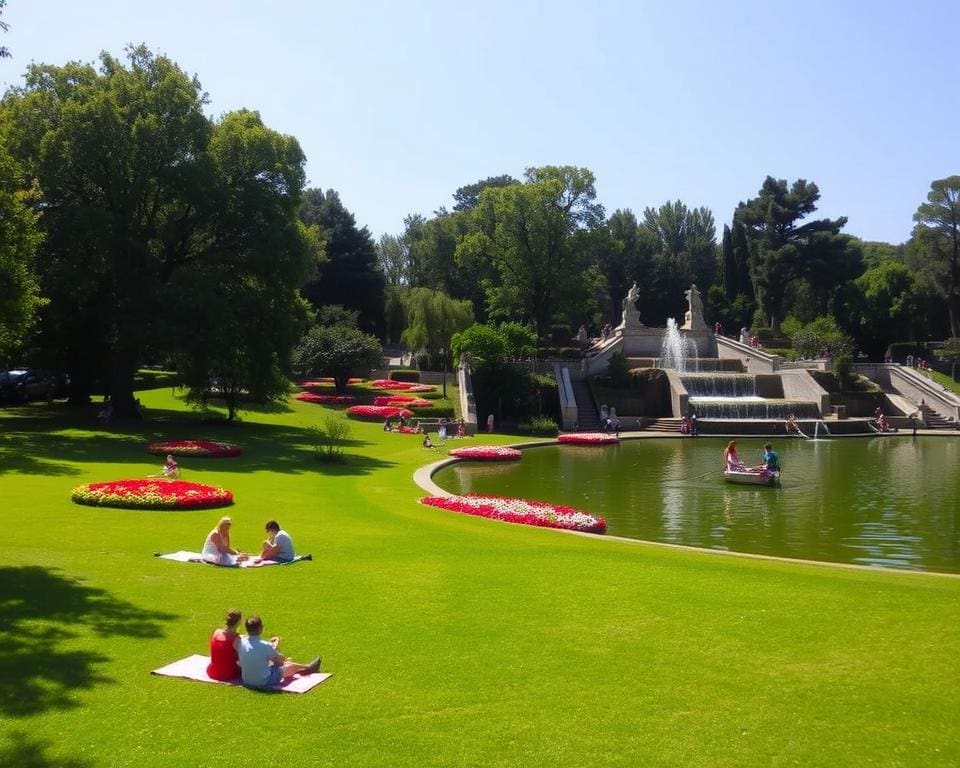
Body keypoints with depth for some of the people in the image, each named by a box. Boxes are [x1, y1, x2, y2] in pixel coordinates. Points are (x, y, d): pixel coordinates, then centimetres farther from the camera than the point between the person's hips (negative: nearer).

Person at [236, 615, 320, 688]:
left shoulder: (241, 642, -8)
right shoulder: (265, 645, -24)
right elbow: (279, 660, -6)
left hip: (246, 681, 7)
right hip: (264, 681, -7)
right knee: (292, 665, 17)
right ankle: (308, 668, 49)